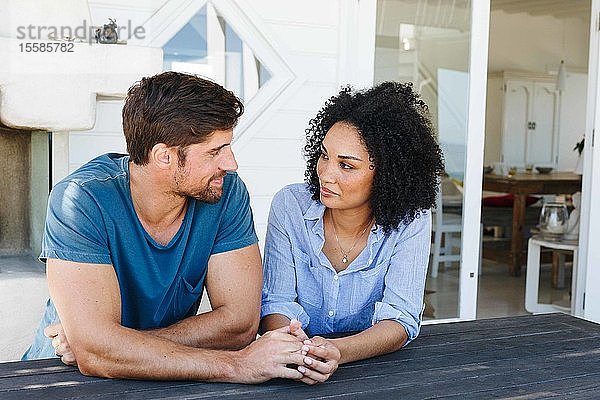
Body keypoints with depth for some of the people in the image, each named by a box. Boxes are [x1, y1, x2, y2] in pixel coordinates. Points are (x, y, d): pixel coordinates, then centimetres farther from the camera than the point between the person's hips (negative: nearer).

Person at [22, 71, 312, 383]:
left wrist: (119, 346, -23)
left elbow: (240, 321, -16)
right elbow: (94, 352, -30)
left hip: (167, 382, 2)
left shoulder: (227, 192, -12)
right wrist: (237, 364, -33)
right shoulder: (82, 200, -23)